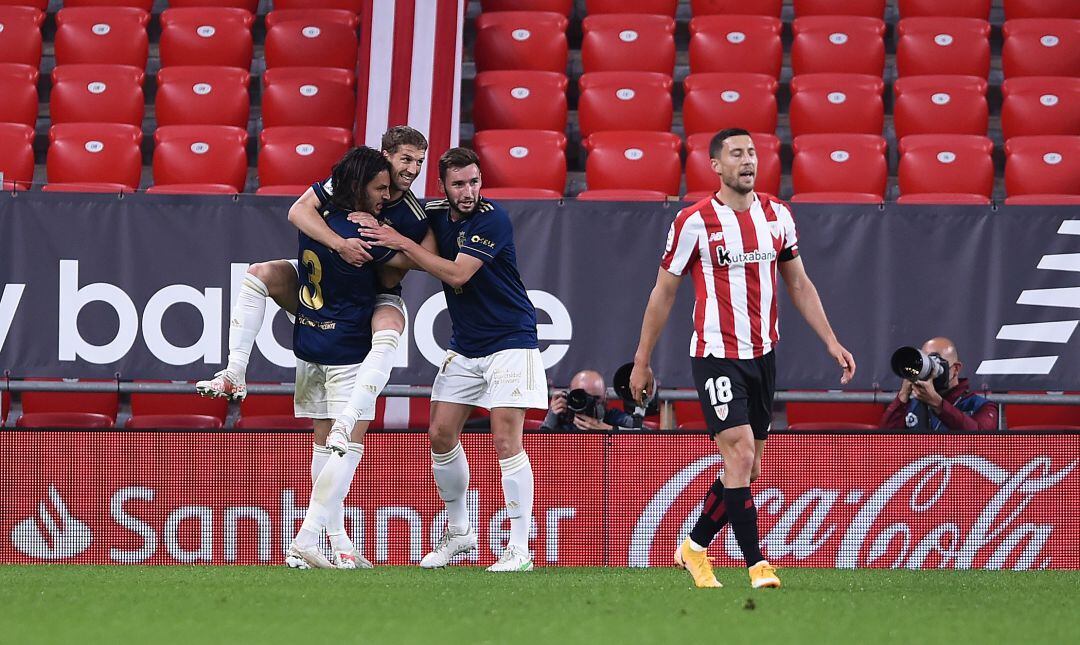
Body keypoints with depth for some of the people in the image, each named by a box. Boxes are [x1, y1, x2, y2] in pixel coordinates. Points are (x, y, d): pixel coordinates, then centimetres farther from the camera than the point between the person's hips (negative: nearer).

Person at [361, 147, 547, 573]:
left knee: (506, 440, -13)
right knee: (441, 434, 5)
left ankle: (519, 549, -12)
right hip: (464, 346, 7)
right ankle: (458, 533, 22)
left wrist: (402, 243, -23)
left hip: (509, 342, -7)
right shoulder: (435, 215, 3)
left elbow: (457, 274, -24)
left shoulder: (492, 219, -18)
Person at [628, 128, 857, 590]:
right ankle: (756, 564, -13)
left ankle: (694, 549, 27)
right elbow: (663, 292, 0)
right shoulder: (694, 221, -8)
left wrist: (831, 342, 7)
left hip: (763, 355, 6)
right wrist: (641, 362, 2)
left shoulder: (776, 215, 5)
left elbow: (799, 285, 15)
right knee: (740, 453, -17)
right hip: (715, 355, -6)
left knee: (747, 468, 10)